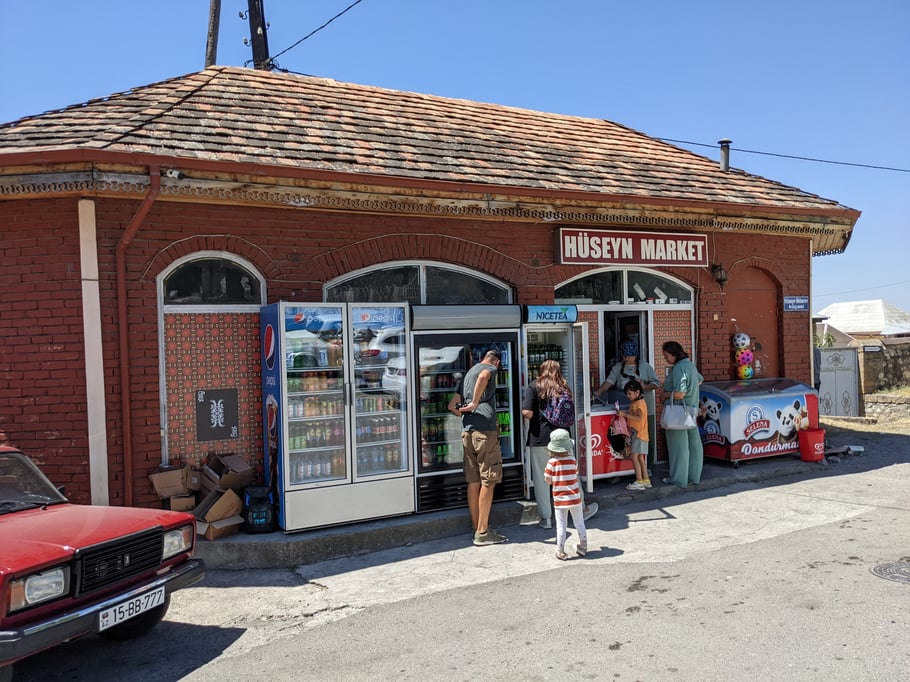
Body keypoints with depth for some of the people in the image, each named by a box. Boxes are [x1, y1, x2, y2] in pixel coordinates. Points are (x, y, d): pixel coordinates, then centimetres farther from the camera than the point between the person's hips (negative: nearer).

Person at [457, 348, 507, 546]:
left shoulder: (468, 373, 25)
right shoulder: (491, 368, 2)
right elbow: (483, 376, -25)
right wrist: (475, 404, -18)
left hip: (467, 430, 8)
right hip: (485, 429, -8)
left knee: (473, 482, 9)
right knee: (488, 482, -3)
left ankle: (477, 529, 16)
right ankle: (483, 532, -1)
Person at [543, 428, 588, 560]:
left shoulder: (552, 463, -14)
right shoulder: (573, 460, -8)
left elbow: (548, 481, -8)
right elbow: (575, 476, 2)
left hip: (560, 499, -2)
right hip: (575, 498, 2)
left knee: (561, 526, 6)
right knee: (579, 523, 18)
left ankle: (561, 552, 11)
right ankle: (583, 547, 31)